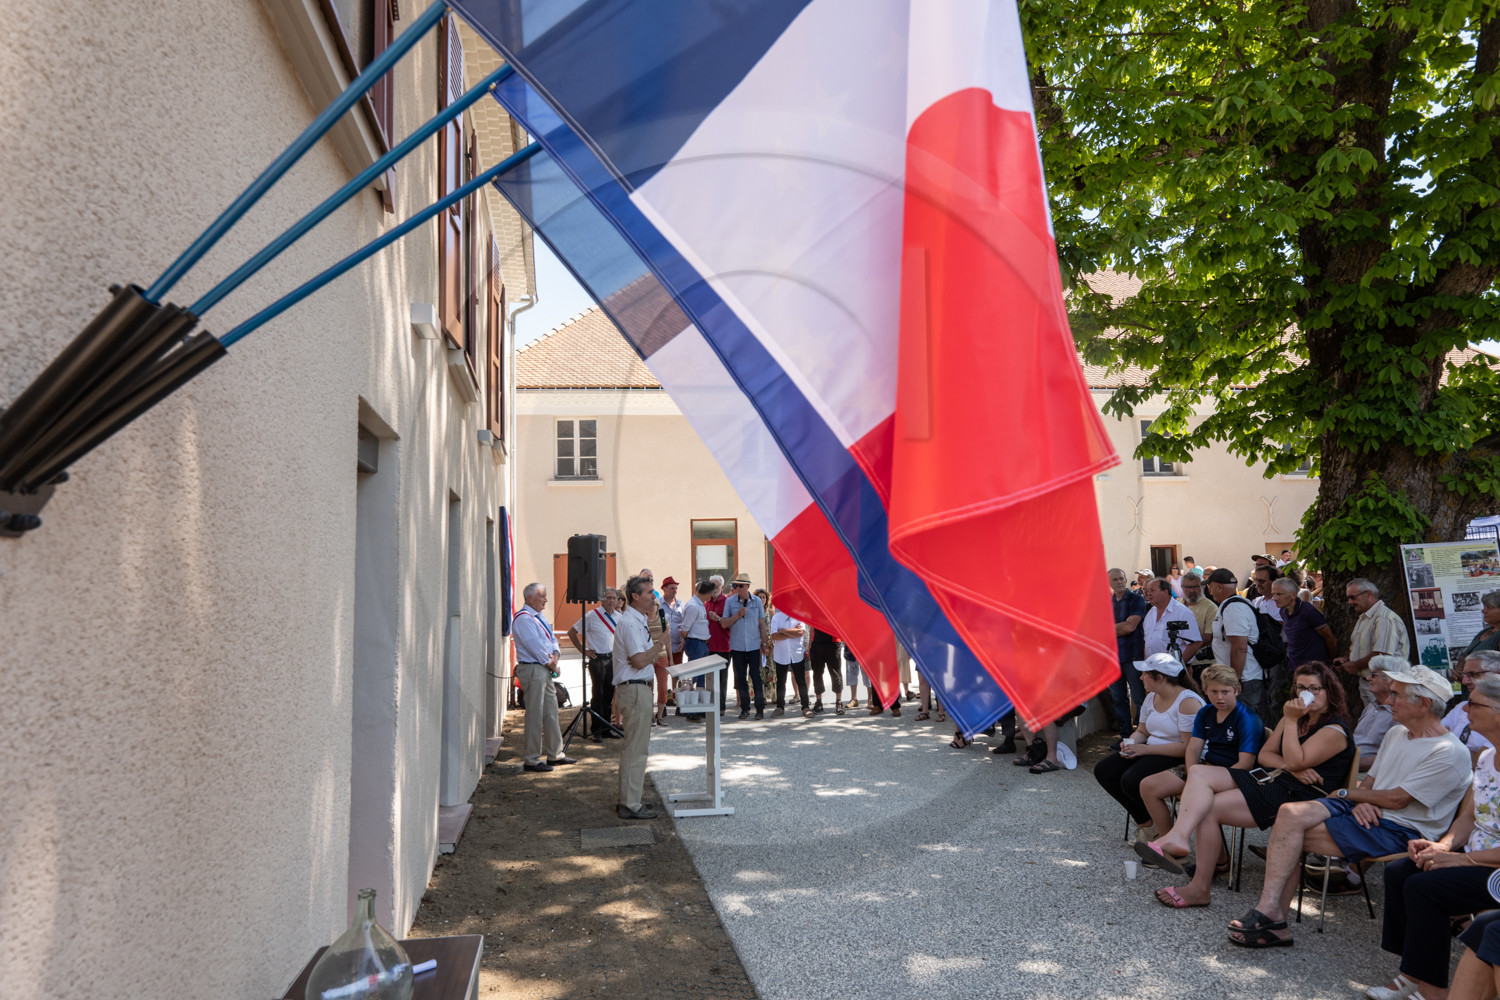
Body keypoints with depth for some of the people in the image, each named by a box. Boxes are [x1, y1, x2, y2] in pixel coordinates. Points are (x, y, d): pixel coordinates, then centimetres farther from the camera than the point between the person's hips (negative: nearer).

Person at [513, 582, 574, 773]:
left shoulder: (539, 617, 18)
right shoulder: (523, 618, -13)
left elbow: (552, 639, 17)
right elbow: (535, 646, -17)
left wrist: (555, 655, -4)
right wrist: (551, 664, -9)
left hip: (546, 670, 10)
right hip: (532, 669, -10)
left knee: (551, 712, 14)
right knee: (535, 716, -6)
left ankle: (555, 754, 23)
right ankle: (532, 760, 0)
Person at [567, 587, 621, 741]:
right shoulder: (592, 616, -7)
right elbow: (572, 632, -2)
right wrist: (583, 650, -5)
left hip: (613, 659, 5)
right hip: (597, 659, -5)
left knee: (609, 694, 9)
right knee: (598, 695, -4)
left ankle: (606, 728, 17)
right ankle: (596, 731, 4)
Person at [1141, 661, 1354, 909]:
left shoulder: (1335, 729, -5)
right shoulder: (1297, 717, 22)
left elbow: (1296, 762, -17)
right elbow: (1264, 754, 15)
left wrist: (1291, 721, -14)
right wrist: (1289, 767, -5)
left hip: (1296, 795, -9)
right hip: (1266, 778, 9)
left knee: (1209, 809, -22)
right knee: (1199, 772, -15)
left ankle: (1199, 888, -17)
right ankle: (1177, 837, -38)